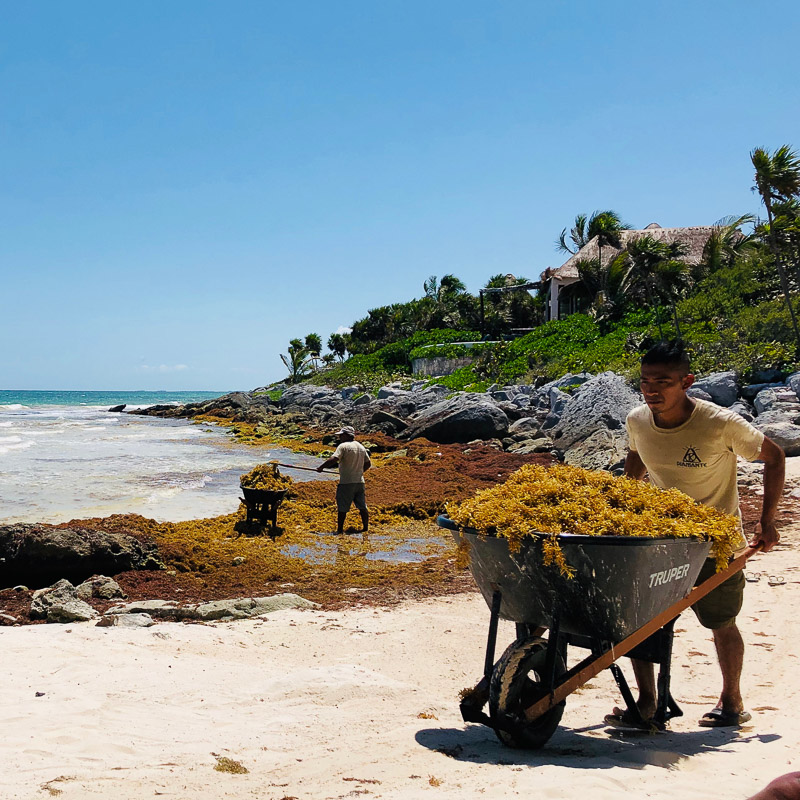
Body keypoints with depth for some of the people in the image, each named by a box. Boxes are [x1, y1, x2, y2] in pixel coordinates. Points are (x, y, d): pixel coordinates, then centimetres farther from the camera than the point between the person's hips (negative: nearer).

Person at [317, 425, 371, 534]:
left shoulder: (343, 446, -10)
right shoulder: (361, 447, 12)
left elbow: (333, 460, -22)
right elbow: (368, 464, 18)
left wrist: (321, 467, -13)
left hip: (346, 482, -6)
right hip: (359, 481, 6)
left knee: (342, 507, 0)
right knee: (362, 506, 10)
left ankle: (340, 529, 2)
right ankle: (366, 527, 12)